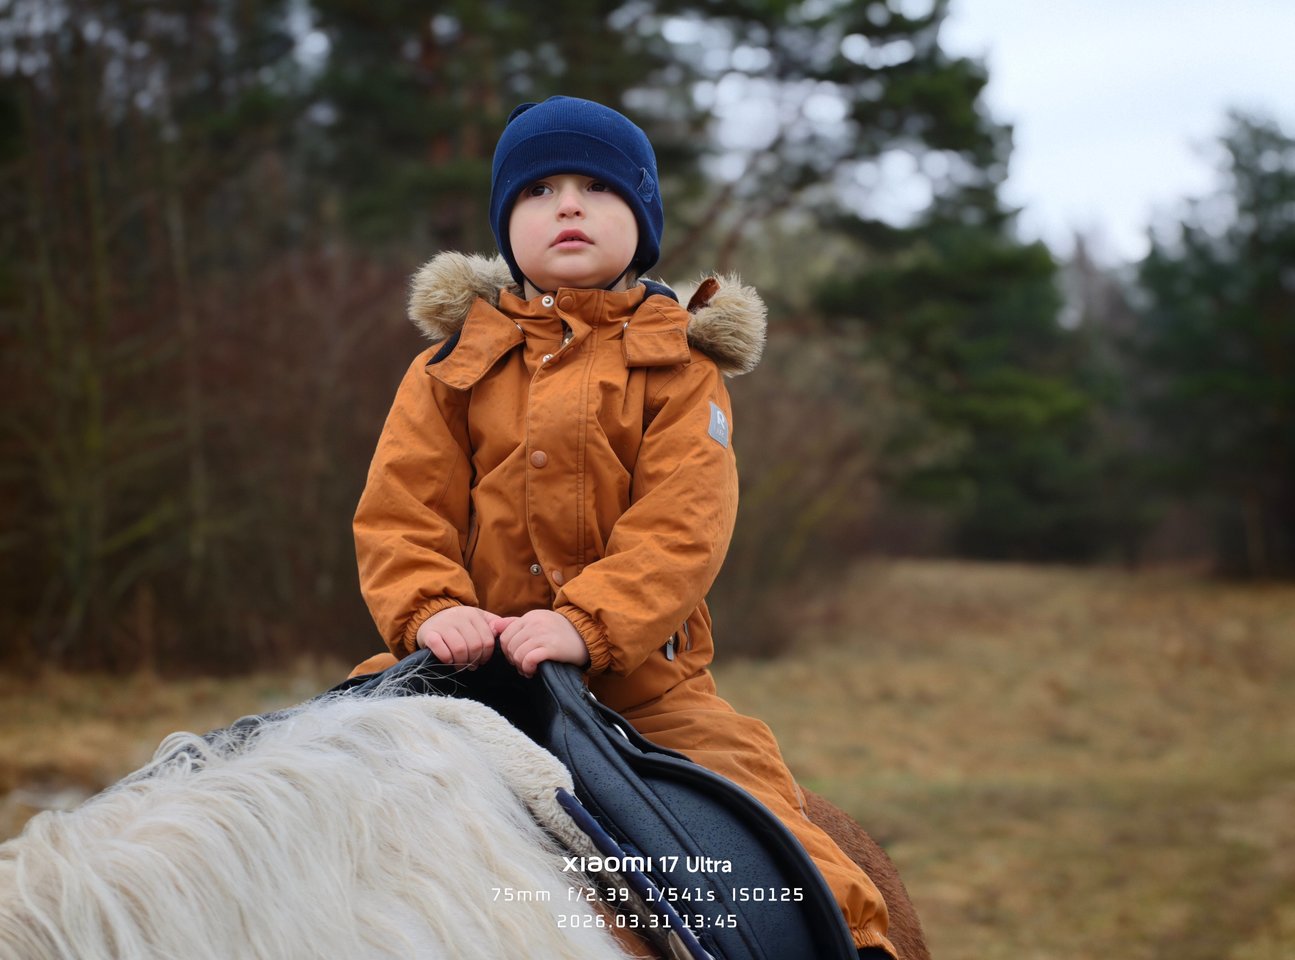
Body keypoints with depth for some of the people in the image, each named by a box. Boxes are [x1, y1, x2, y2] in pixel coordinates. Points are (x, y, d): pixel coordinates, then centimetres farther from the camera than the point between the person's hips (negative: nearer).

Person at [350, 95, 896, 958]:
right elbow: (400, 511, 3)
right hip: (476, 670, 2)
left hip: (642, 675, -1)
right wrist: (431, 610, -18)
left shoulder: (681, 368, 4)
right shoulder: (454, 366, 11)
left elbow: (681, 527, -9)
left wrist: (585, 624, -25)